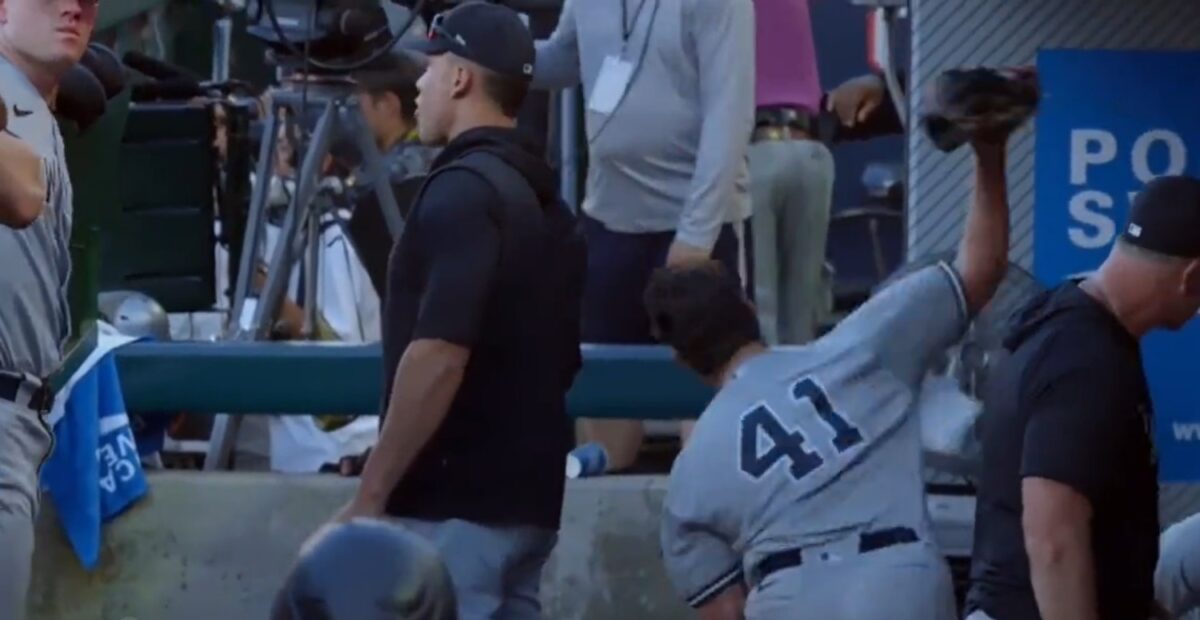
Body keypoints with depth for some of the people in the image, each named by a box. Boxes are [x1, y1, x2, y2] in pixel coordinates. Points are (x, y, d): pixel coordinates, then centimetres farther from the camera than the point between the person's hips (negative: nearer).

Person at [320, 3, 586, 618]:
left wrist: (369, 496, -19)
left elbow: (438, 358, -22)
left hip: (453, 505, -9)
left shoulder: (463, 190, -14)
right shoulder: (542, 196, 15)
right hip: (526, 500, 9)